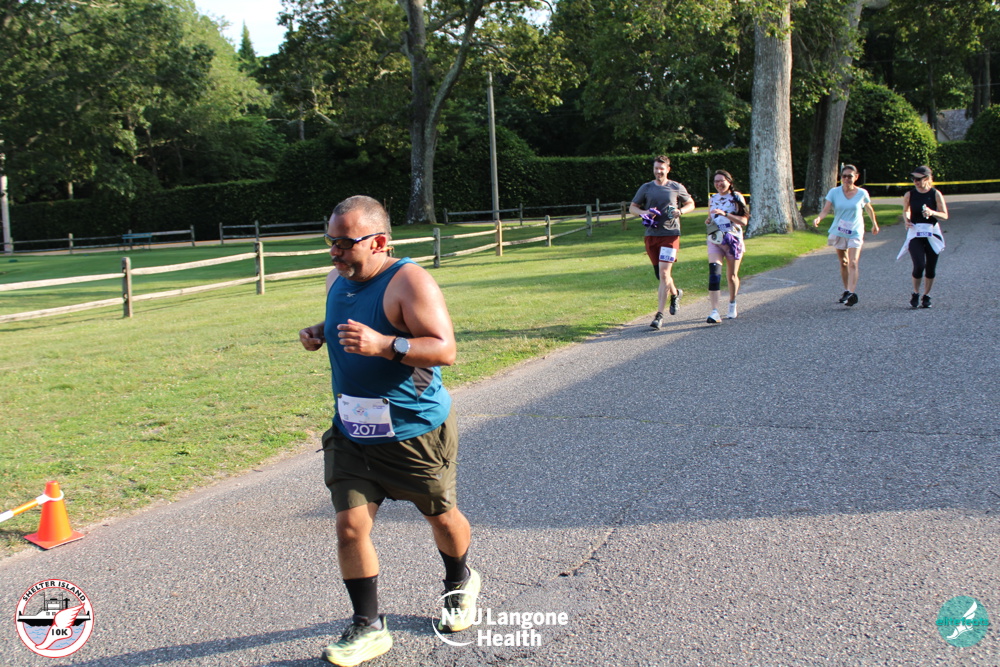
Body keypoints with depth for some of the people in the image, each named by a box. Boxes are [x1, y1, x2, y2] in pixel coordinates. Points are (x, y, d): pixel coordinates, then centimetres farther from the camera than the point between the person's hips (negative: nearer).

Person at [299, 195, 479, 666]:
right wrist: (320, 333, 1)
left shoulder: (409, 282, -19)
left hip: (416, 432, -5)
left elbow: (445, 349, -26)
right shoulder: (338, 279, 3)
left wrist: (383, 344, -38)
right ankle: (368, 627, 11)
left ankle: (460, 584, 45)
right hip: (352, 433, 5)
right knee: (350, 527, -4)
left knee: (441, 517, 15)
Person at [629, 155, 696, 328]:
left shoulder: (677, 188, 4)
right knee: (660, 275, 12)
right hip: (651, 235, 3)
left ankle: (659, 315, -13)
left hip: (670, 234, -3)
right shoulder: (646, 188, 8)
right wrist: (643, 213, -10)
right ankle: (675, 293, 45)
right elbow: (632, 207, 12)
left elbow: (691, 204, 15)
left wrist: (680, 211, -7)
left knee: (664, 273, -15)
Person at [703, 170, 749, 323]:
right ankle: (715, 312, -26)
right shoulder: (712, 199, 11)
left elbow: (744, 221, -11)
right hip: (715, 240, 2)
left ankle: (732, 306, 35)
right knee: (714, 272, -18)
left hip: (733, 240, -2)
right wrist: (708, 221, 1)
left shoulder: (737, 198, -2)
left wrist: (725, 214, -22)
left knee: (732, 276, 9)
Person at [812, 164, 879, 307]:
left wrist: (874, 224, 25)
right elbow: (826, 210, -12)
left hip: (856, 233, -2)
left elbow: (869, 209, 13)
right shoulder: (834, 192, -4)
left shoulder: (862, 193, -4)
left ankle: (851, 292, -26)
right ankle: (847, 291, 24)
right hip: (838, 232, 2)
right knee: (843, 263, 12)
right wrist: (818, 218, -33)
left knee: (853, 263, -17)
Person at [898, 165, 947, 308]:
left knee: (931, 268, 3)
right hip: (915, 233, -1)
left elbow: (945, 215, -2)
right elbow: (905, 210, 18)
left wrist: (932, 213, -20)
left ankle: (926, 296, 20)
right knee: (919, 266, -14)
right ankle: (915, 294, 7)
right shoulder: (909, 195, 1)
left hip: (932, 233, 1)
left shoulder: (936, 194, -2)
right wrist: (907, 219, -3)